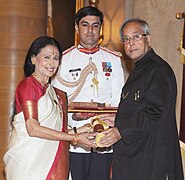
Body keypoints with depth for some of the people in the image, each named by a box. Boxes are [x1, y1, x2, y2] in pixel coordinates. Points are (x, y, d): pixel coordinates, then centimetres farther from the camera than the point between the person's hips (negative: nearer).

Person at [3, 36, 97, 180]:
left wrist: (81, 130, -2)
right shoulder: (27, 85, -7)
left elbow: (56, 130, 11)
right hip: (29, 162, -6)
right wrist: (75, 137, -16)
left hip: (53, 163, 7)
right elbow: (33, 129, -17)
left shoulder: (57, 93, 16)